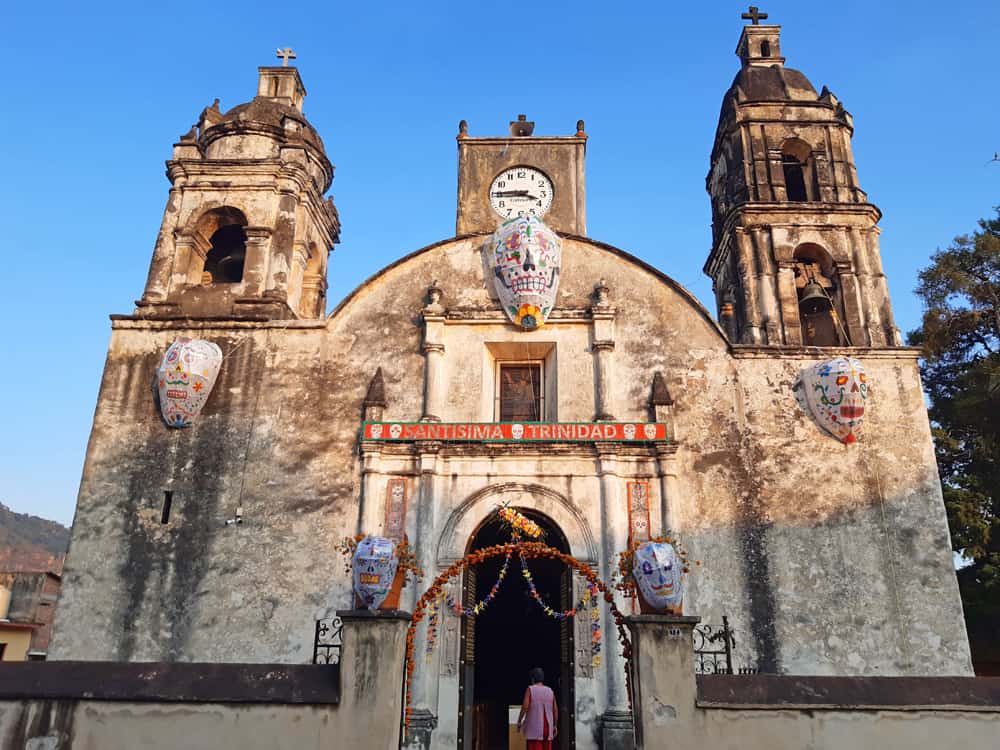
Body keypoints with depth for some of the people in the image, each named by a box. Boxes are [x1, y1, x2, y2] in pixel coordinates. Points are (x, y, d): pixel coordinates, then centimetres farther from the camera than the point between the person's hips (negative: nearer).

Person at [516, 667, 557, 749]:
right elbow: (555, 710, 9)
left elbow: (525, 707, -12)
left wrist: (519, 721, -1)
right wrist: (555, 726, 18)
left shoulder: (530, 689, -4)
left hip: (534, 728, -4)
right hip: (548, 727, 5)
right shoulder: (550, 691, 9)